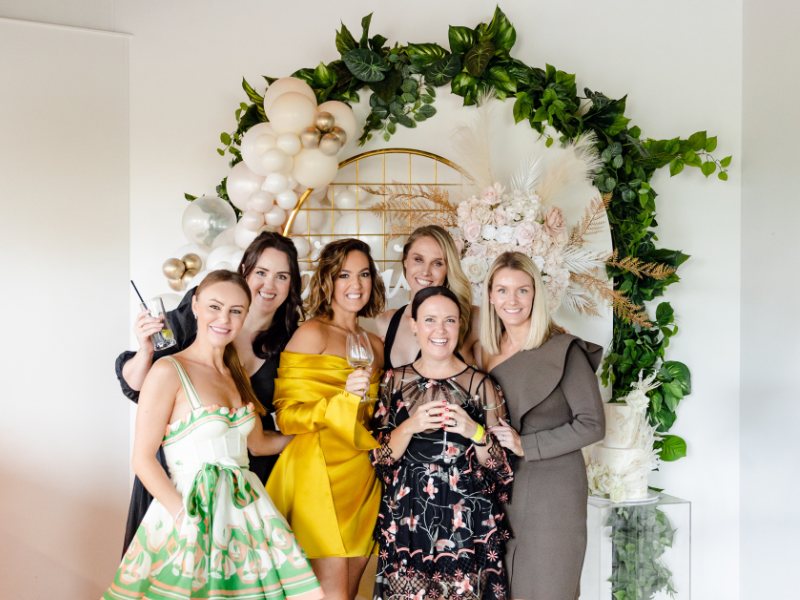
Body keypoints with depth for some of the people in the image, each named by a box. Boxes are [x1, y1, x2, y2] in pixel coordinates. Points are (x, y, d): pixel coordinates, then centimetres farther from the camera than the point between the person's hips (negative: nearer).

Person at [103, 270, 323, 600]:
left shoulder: (236, 374, 13)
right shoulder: (169, 371, -8)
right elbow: (143, 460, -10)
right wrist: (187, 517, -16)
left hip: (246, 510, 6)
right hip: (192, 512, -6)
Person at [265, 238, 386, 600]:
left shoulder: (374, 344, 15)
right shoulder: (312, 333, -4)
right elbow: (287, 414, -9)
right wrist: (343, 399, -21)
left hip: (364, 477, 7)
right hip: (320, 474, -6)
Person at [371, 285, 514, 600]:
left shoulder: (481, 385, -2)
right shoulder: (395, 380, 4)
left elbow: (500, 465, 1)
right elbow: (379, 457, 1)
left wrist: (476, 432, -18)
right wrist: (411, 426, -16)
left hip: (465, 519, -1)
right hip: (405, 517, 2)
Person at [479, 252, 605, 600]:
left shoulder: (563, 351, -10)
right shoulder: (487, 352, 9)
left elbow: (592, 425, -12)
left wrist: (526, 445, -14)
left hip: (553, 492, -5)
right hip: (501, 489, 5)